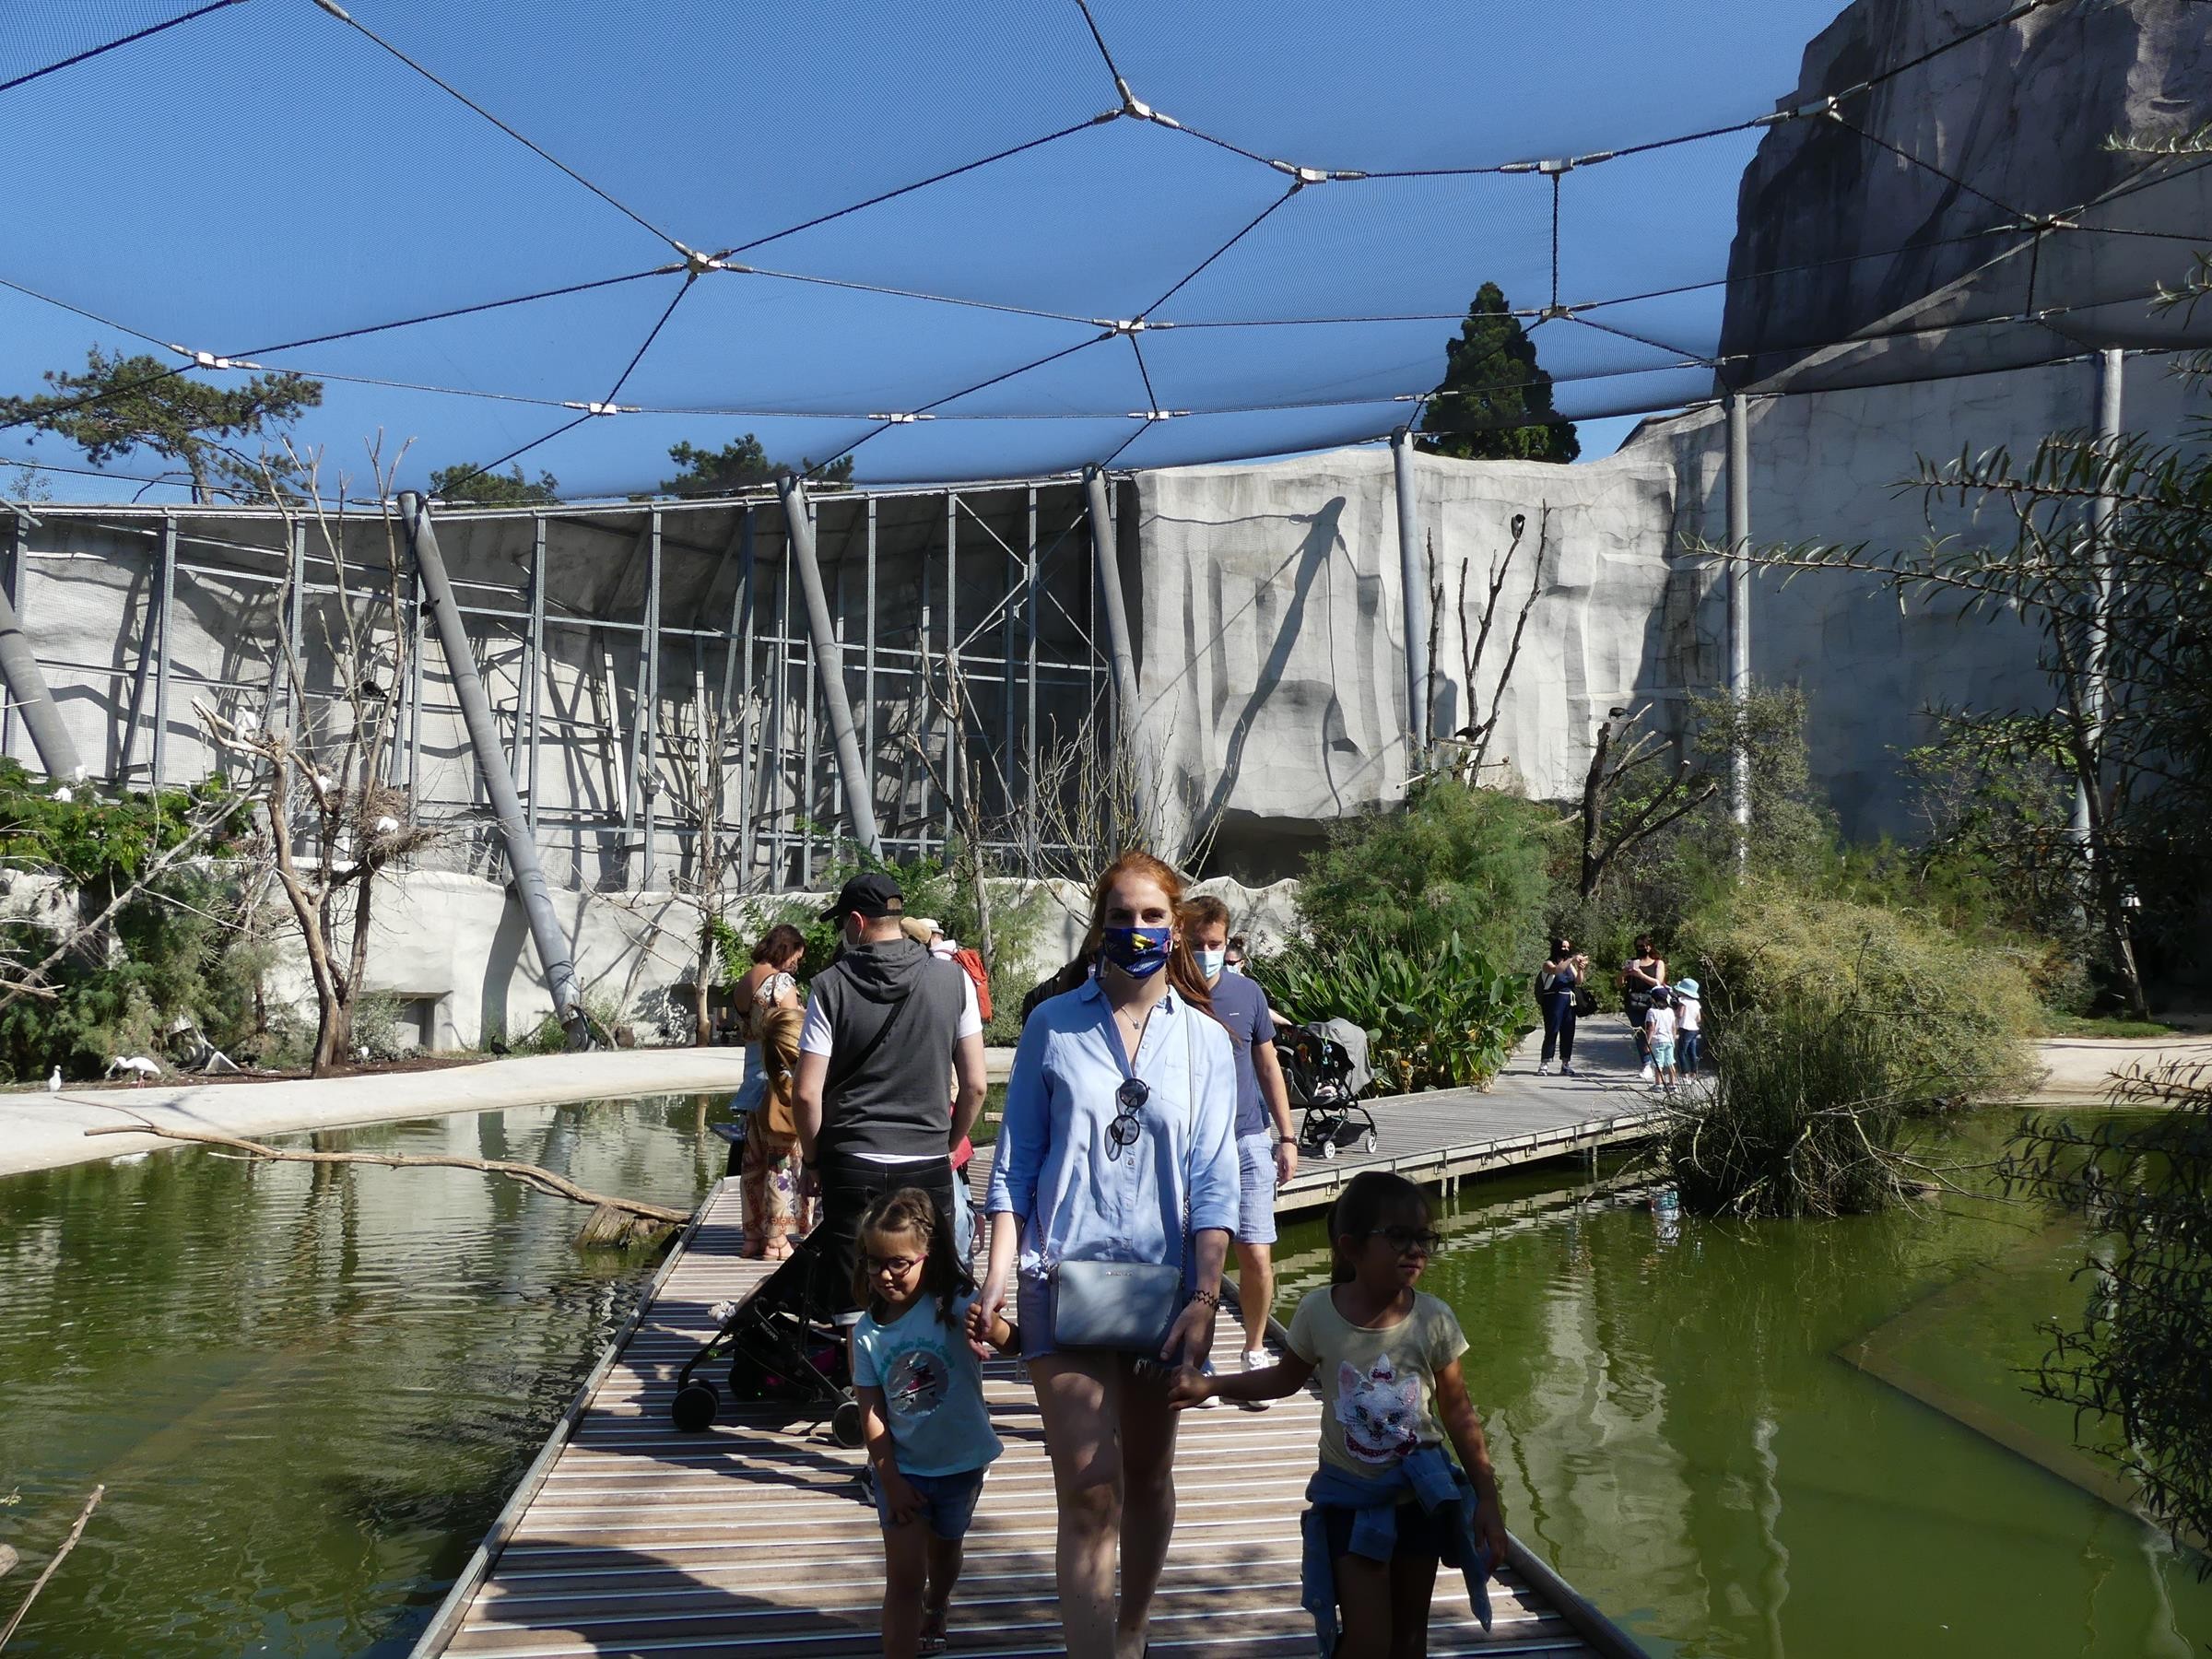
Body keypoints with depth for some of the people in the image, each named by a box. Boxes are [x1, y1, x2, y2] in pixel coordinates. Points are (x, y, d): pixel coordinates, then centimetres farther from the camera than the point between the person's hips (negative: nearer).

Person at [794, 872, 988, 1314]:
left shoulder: (831, 987, -5)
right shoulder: (953, 980, 0)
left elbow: (807, 1094, -7)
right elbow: (975, 1085, 2)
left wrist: (814, 1161, 7)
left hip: (852, 1168, -1)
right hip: (929, 1168, 2)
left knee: (848, 1308, 6)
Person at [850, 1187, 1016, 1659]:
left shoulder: (953, 1306, -20)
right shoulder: (867, 1332, -11)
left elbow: (1015, 1342, -35)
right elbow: (872, 1412, -8)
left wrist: (990, 1326, -58)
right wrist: (890, 1481, -11)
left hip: (960, 1462, 0)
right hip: (901, 1466, 0)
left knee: (943, 1550, 24)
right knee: (904, 1575, -5)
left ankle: (935, 1608, 54)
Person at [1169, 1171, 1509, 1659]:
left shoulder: (1433, 1321, -14)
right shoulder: (1319, 1312, -15)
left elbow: (1459, 1416, -4)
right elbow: (1286, 1379, 4)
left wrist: (1487, 1500, -3)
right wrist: (1209, 1386, -7)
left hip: (1423, 1493, 1)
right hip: (1350, 1496, -1)